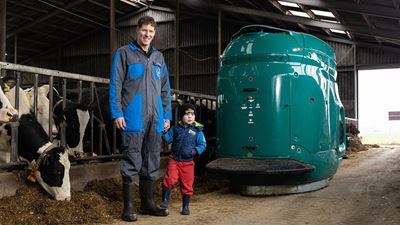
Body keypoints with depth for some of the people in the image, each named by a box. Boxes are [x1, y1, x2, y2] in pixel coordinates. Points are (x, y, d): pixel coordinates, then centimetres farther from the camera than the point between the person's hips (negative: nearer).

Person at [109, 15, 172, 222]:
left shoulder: (158, 57, 18)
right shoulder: (124, 53, 2)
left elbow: (165, 89, 18)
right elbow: (115, 85, -4)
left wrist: (167, 115, 11)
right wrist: (117, 113, -11)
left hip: (155, 120, 6)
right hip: (133, 119, -5)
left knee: (152, 163, 10)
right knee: (131, 162, -3)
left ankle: (148, 203, 20)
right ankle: (129, 207, 5)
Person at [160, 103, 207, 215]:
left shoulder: (197, 131, -1)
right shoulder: (176, 128, 5)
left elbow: (202, 144, -1)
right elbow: (168, 139, 7)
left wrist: (195, 151, -18)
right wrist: (164, 131, -10)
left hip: (188, 162, 0)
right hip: (174, 159, 0)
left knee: (187, 185, 8)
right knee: (169, 179, -17)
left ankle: (185, 206, 23)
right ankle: (165, 201, -2)